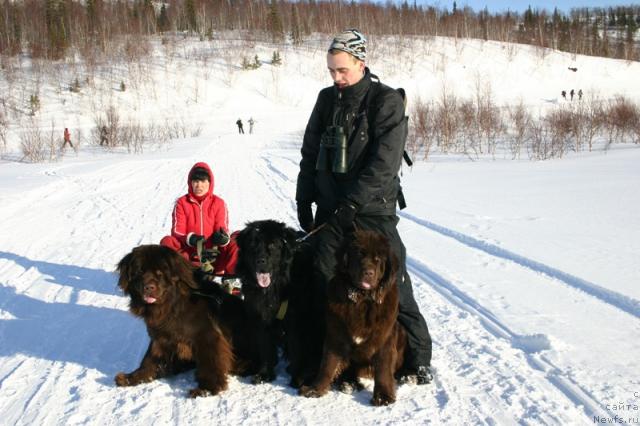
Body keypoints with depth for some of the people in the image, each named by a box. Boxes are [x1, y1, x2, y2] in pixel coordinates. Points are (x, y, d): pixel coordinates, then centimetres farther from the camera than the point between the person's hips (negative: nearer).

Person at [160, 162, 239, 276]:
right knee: (167, 242, -27)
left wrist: (222, 237, -31)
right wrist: (190, 238, -28)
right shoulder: (182, 203, 4)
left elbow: (222, 229, -4)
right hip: (189, 252, 0)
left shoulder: (219, 203, 4)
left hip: (214, 251, 0)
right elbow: (177, 231, -4)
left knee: (235, 243, -26)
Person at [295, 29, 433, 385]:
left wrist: (351, 202, -20)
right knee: (323, 283, 6)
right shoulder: (327, 99, 10)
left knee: (393, 286, -4)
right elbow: (310, 153, 15)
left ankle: (417, 358, 7)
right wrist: (304, 200, 8)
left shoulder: (387, 102, -7)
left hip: (373, 212, -5)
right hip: (329, 211, 5)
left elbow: (384, 163, -16)